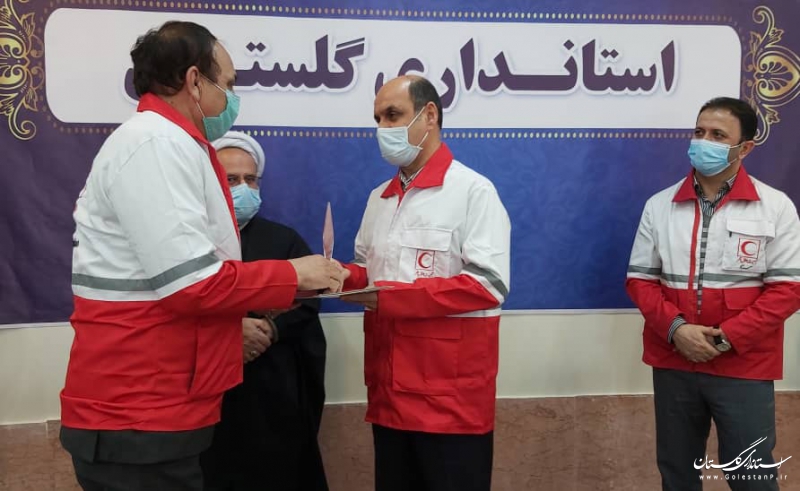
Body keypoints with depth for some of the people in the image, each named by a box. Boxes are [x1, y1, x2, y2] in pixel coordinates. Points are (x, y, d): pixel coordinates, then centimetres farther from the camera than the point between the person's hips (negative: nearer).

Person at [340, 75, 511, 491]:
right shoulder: (379, 198, 15)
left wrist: (392, 297, -19)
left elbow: (489, 283, -17)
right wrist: (343, 277, -2)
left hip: (451, 392, -6)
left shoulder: (473, 190, -7)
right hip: (389, 389, 7)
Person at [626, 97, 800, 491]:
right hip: (673, 362, 3)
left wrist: (729, 337, -16)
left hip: (744, 366, -2)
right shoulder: (659, 205, 5)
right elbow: (640, 279, 5)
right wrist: (675, 328, -13)